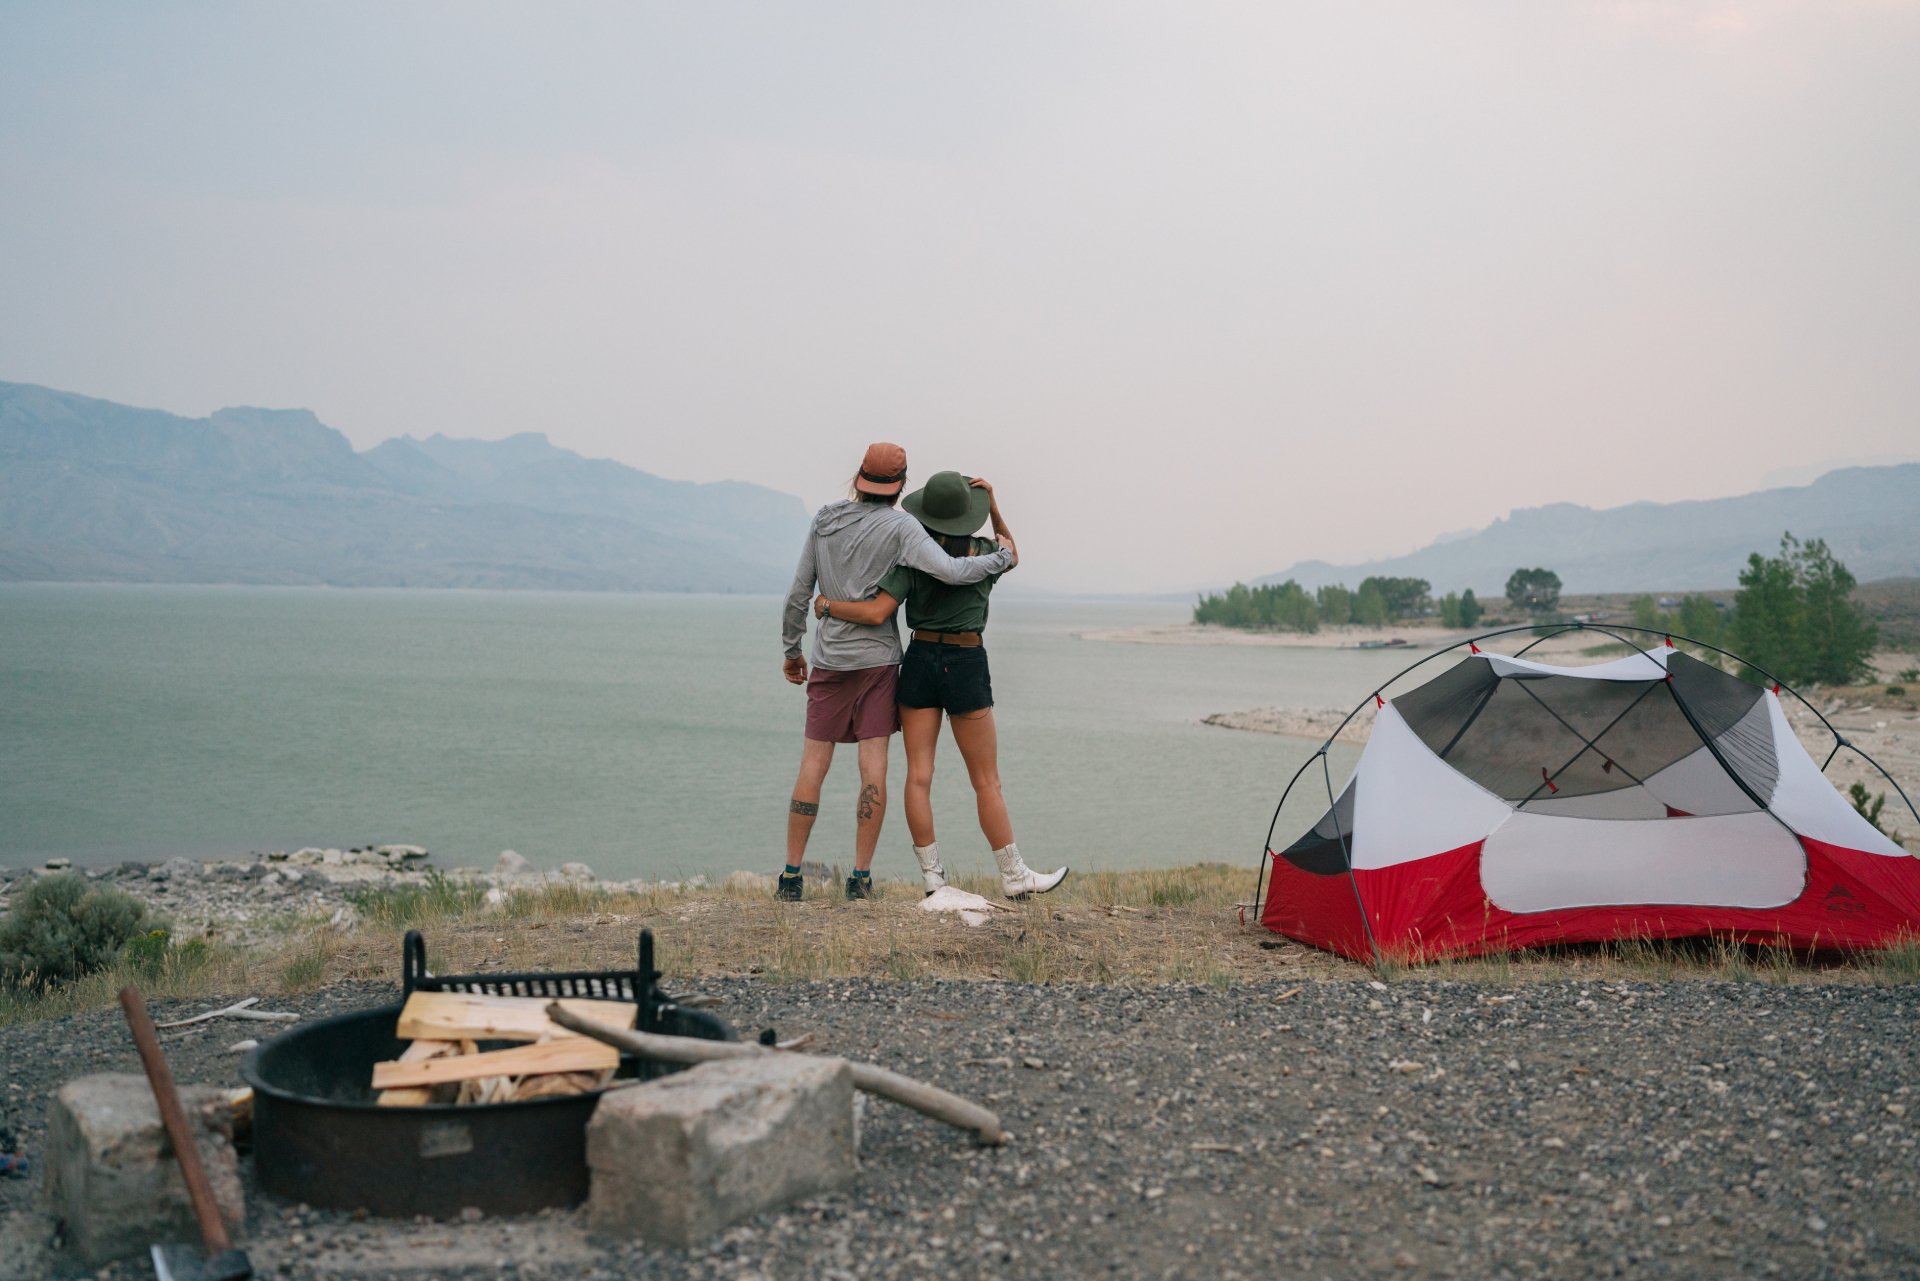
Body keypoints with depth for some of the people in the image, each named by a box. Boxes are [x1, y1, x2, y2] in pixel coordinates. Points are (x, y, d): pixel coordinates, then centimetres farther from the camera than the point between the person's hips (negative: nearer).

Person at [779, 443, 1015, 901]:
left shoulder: (824, 520, 5)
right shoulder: (899, 526, -7)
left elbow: (800, 592, 8)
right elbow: (948, 570, -19)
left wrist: (791, 649, 19)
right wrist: (1002, 558, -3)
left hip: (828, 658, 3)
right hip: (877, 657, -3)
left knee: (813, 766, 5)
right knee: (874, 768, 1)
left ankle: (791, 876, 6)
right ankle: (861, 877, 0)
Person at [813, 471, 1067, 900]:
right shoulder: (982, 554, -3)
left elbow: (876, 612, -13)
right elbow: (1010, 551, 22)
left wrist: (827, 605, 2)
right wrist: (993, 506, 8)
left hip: (919, 660, 1)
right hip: (966, 665, -1)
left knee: (918, 776, 3)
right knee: (986, 781, 5)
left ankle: (932, 878, 4)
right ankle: (1014, 876, 11)